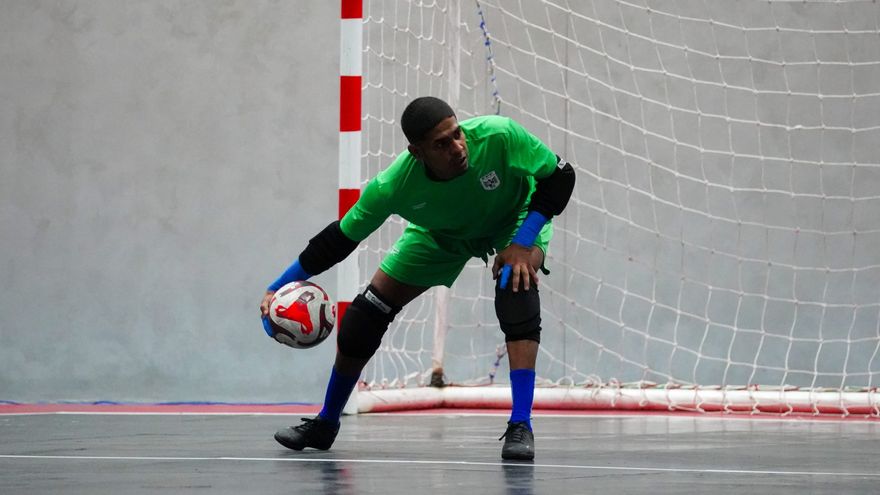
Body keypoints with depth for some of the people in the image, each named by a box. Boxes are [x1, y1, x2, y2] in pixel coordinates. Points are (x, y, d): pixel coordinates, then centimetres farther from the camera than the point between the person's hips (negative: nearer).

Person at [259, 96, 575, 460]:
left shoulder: (499, 136, -41)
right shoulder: (394, 185, -35)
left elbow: (560, 177, -25)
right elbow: (340, 239, -20)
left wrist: (522, 245, -34)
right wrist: (279, 287, -21)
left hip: (517, 217, -2)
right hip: (442, 235, 2)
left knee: (517, 284, -34)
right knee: (364, 317, -3)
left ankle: (520, 427, -31)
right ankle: (325, 424, 21)